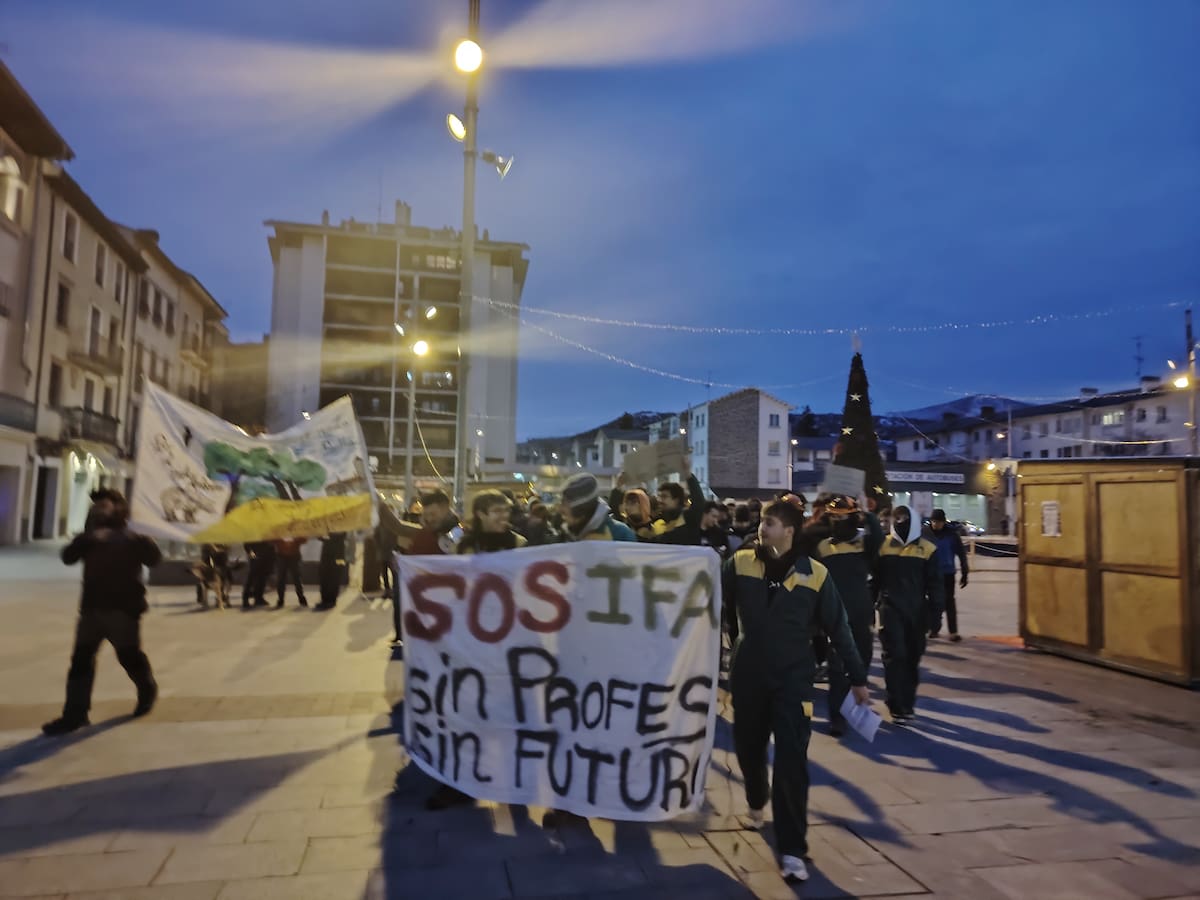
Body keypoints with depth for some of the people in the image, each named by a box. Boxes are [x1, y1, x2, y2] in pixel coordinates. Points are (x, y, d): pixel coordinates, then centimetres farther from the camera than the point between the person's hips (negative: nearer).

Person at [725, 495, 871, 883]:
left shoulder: (814, 573, -6)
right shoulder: (740, 563, -4)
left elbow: (838, 628, 2)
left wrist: (857, 678, 5)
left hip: (793, 679, -2)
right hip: (747, 677, 2)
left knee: (792, 761, -6)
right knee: (748, 748, 17)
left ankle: (791, 850, 8)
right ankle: (756, 801, 49)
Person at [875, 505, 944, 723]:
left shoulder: (928, 549, 2)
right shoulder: (883, 546, 3)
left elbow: (935, 585, 3)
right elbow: (875, 579, 8)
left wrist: (936, 613, -2)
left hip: (917, 611, 1)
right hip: (890, 609, -1)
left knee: (912, 658, 10)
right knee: (895, 656, -8)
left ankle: (908, 703, 24)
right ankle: (897, 707, -3)